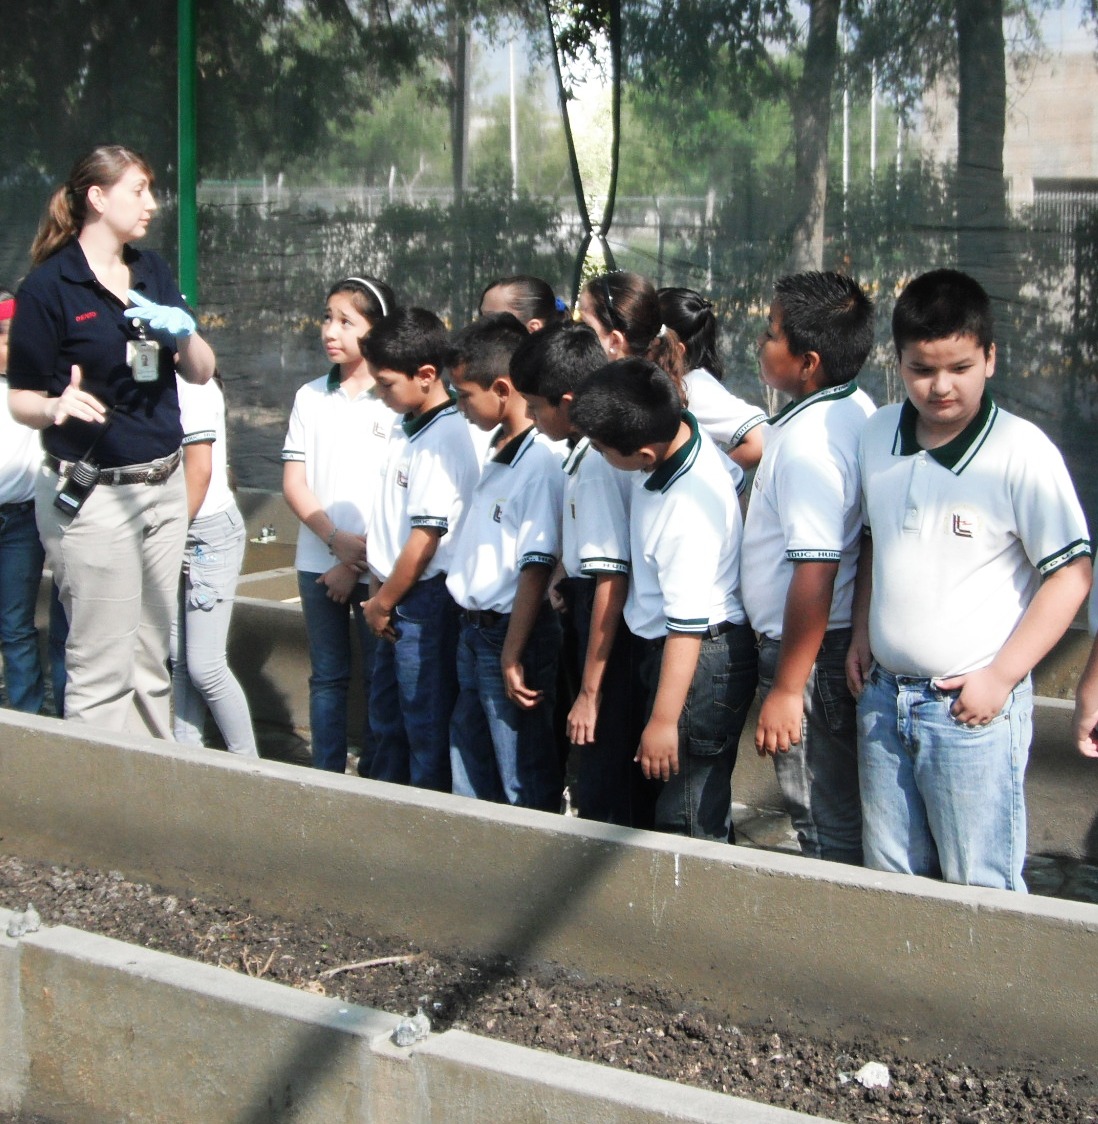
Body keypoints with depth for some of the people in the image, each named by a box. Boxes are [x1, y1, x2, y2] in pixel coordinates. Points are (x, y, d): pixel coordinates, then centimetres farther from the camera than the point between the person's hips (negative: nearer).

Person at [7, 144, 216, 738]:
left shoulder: (153, 273, 11)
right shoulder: (49, 285, -7)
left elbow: (201, 372, 13)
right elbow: (21, 398, -6)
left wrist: (185, 333, -7)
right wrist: (57, 406, -27)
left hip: (163, 486, 6)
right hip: (90, 496, -6)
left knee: (152, 661, 12)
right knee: (100, 670, -4)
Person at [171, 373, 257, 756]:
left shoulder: (191, 385, -12)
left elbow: (199, 469, -15)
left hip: (209, 532, -8)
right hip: (176, 534, 8)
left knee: (205, 667, -6)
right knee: (179, 661, 8)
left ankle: (247, 764, 7)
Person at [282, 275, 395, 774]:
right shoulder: (310, 397, 8)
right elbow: (294, 481, 4)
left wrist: (359, 558, -10)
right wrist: (336, 538, -10)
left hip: (376, 565, -4)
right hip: (319, 560, 4)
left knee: (379, 676, 3)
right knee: (327, 675, 10)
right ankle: (326, 776, 18)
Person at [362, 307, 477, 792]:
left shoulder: (445, 439, -19)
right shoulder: (405, 428, 9)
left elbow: (426, 536, -20)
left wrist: (384, 601, -10)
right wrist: (378, 590, 8)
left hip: (425, 600, -10)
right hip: (395, 598, 10)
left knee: (426, 725, 3)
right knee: (385, 716, 21)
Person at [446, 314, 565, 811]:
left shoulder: (542, 463, -20)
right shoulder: (495, 449, 7)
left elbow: (536, 569, -21)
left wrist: (513, 654, -19)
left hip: (511, 634, -9)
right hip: (474, 629, 9)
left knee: (524, 779, 5)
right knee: (469, 763, 20)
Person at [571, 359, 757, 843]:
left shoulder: (690, 510, -30)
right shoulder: (678, 428, -6)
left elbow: (687, 625, -26)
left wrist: (663, 721, -20)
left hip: (700, 659, -10)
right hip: (660, 644, 10)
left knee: (690, 825, -3)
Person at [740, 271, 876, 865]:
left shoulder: (807, 442, -24)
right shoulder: (857, 408, 5)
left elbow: (815, 573, -27)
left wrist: (787, 689, -23)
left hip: (810, 652, -10)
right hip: (845, 644, 10)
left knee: (826, 825, 2)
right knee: (843, 814, 20)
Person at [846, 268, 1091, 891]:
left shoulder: (1022, 452, -15)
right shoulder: (878, 435, 3)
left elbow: (1071, 575, -12)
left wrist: (1001, 676, -15)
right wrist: (862, 634, 10)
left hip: (972, 705, -6)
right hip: (884, 695, 6)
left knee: (981, 888, 2)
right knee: (889, 877, 16)